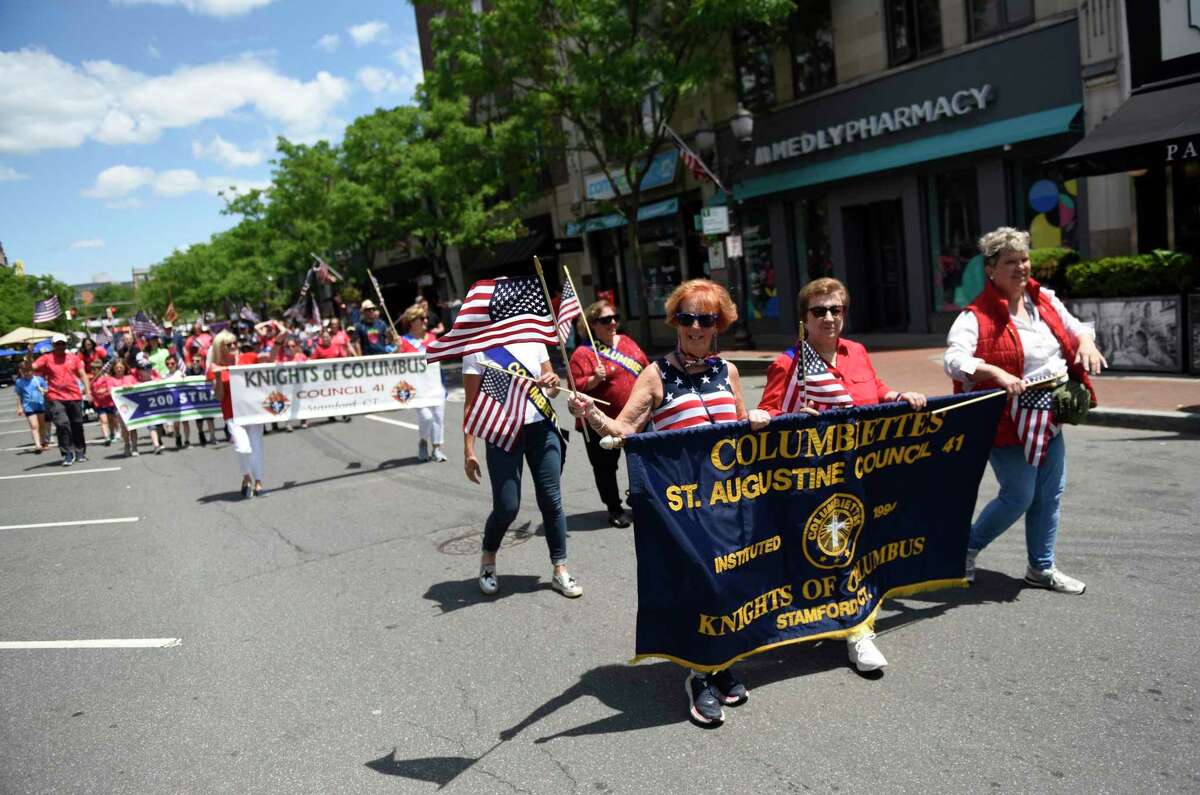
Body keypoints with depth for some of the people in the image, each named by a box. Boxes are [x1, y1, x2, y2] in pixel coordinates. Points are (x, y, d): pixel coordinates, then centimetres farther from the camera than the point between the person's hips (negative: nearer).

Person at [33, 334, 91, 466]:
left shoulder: (73, 358, 10)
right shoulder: (46, 358, 4)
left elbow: (82, 374, 10)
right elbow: (32, 367, -8)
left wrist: (87, 389, 1)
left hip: (74, 397, 2)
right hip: (55, 398, -2)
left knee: (77, 425, 10)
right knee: (62, 424, -15)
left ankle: (80, 452, 25)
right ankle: (68, 454, -6)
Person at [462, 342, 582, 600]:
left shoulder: (533, 339, 9)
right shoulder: (477, 348, -1)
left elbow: (551, 389, 15)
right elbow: (472, 403, -2)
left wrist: (553, 383, -9)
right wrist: (468, 450, -7)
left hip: (542, 427, 3)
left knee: (551, 501, 3)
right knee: (506, 508, -2)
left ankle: (560, 569, 16)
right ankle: (488, 557, 27)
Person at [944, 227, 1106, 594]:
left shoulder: (1045, 301, 7)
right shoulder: (976, 315, -17)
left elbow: (1074, 327, 21)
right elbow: (953, 359, -27)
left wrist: (1086, 341, -1)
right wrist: (995, 373, -40)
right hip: (1009, 422, -8)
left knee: (1049, 496, 15)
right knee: (1019, 497, -3)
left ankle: (1041, 567, 31)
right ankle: (967, 546, 21)